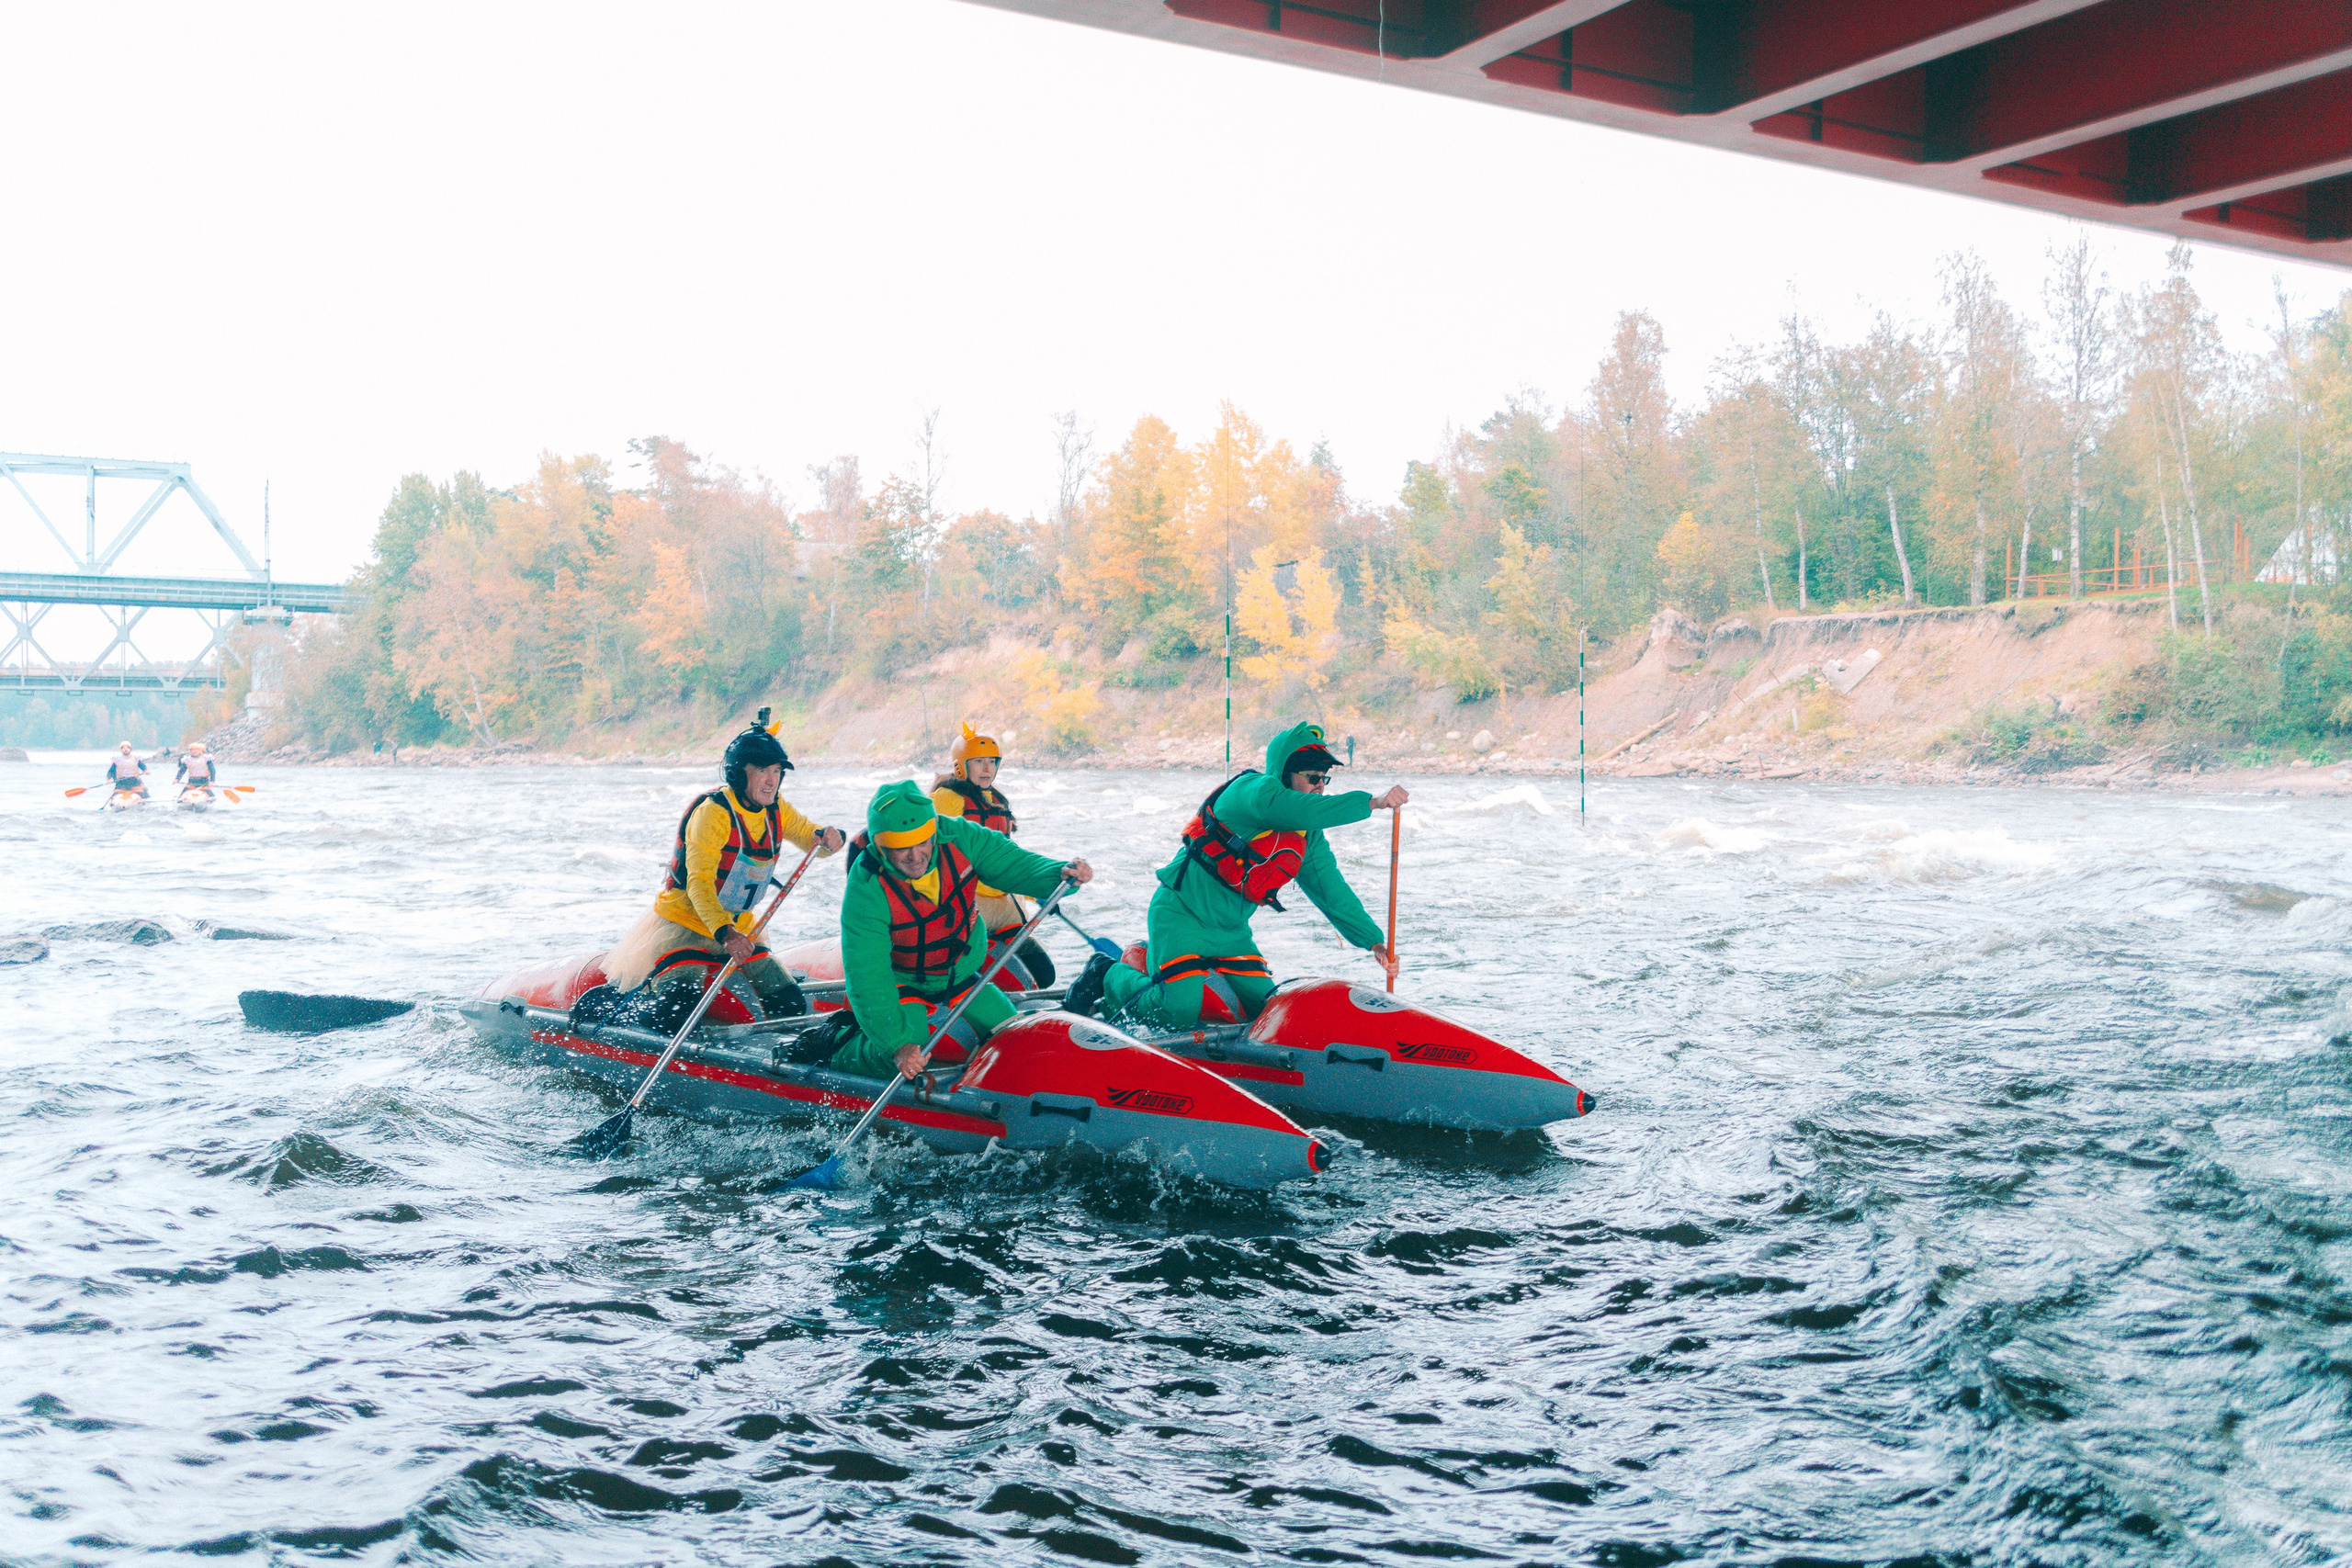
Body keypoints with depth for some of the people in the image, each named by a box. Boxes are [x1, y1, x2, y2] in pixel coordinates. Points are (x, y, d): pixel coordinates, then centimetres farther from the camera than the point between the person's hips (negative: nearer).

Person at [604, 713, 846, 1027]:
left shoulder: (776, 810, 1)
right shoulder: (713, 811, -22)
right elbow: (699, 882, -29)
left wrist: (828, 838, -16)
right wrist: (724, 932, -44)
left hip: (739, 929, 7)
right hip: (685, 923, -7)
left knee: (791, 1007, -1)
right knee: (672, 1020, -21)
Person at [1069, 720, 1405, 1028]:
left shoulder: (1308, 836, 8)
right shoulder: (1253, 789, -17)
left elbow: (1332, 890, 10)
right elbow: (1304, 810, -36)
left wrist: (1372, 940, 0)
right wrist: (1372, 803, -40)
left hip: (1231, 932, 9)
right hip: (1182, 916, -9)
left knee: (1262, 1010, 3)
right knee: (1177, 1014, -19)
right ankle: (1110, 978, 11)